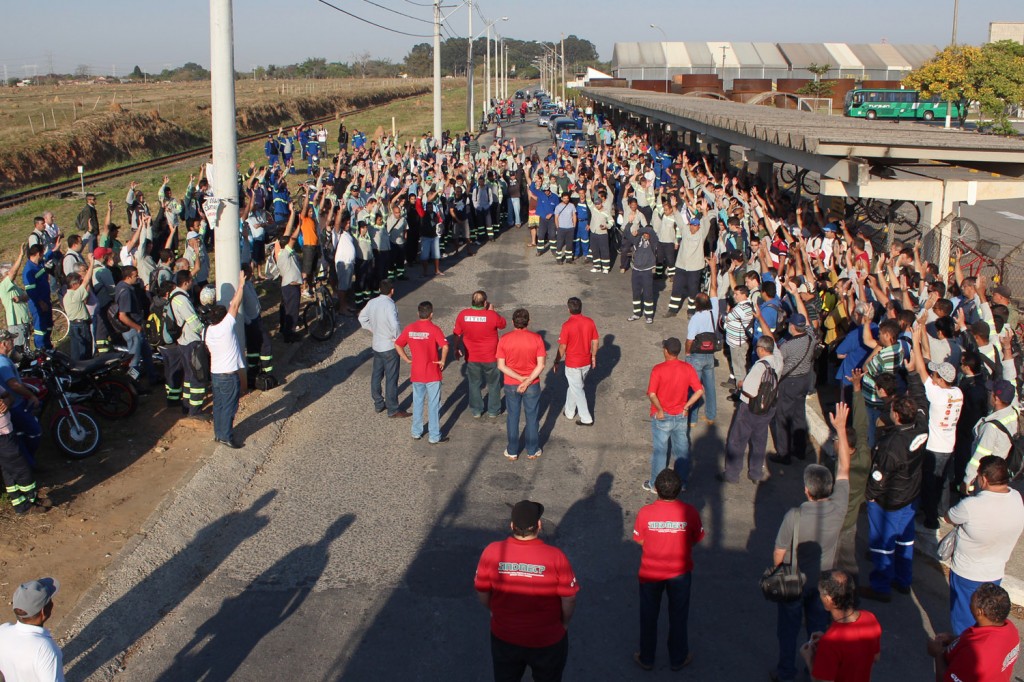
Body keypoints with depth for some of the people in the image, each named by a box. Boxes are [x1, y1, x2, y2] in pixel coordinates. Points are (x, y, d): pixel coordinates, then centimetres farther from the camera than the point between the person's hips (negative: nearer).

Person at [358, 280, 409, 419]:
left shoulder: (372, 303, -1)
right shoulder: (390, 305, -24)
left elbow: (362, 317, 14)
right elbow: (395, 325, -35)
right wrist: (398, 338, -19)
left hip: (376, 345, 7)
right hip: (390, 347, -7)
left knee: (376, 376, 18)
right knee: (391, 379, 1)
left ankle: (378, 404, 31)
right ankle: (393, 411, 8)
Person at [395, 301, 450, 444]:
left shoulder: (410, 329, -1)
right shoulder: (434, 329, -16)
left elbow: (397, 345, 2)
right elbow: (445, 346, -27)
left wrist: (407, 359, 7)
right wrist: (442, 361, -13)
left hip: (416, 374, 4)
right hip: (432, 374, -4)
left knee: (417, 402, 19)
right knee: (434, 405, 5)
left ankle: (416, 432, 28)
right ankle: (434, 436, 11)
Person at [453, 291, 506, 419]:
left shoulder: (462, 315, -13)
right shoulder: (492, 316, -21)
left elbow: (457, 334, 0)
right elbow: (503, 324, -1)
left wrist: (457, 348, 15)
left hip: (471, 357, 2)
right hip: (490, 358, -2)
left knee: (473, 384, 19)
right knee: (493, 384, 18)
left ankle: (476, 411, 28)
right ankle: (493, 411, 27)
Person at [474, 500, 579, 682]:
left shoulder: (492, 552, -19)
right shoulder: (555, 557, -24)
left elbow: (482, 592, -6)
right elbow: (569, 599, -15)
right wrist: (564, 623, 6)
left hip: (504, 636, 2)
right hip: (548, 639, -2)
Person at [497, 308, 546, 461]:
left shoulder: (504, 340, -11)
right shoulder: (536, 339, -13)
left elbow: (501, 366, -13)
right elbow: (541, 365, -15)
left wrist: (520, 378, -13)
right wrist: (527, 381, -15)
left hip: (511, 385, 1)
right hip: (532, 385, 0)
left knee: (512, 418, 15)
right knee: (532, 418, 14)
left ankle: (512, 452, 24)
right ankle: (532, 451, 26)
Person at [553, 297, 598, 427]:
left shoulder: (567, 325, -22)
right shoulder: (590, 322, -7)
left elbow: (562, 347, -16)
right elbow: (595, 341, 2)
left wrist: (556, 362, -3)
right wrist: (593, 357, 17)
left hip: (573, 364, -6)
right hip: (587, 362, 6)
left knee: (577, 390, 8)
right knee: (573, 386, 25)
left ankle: (586, 419, 13)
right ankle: (569, 411, 40)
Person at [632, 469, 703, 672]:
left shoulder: (645, 513, -22)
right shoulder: (689, 512, -21)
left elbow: (640, 541, -7)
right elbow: (696, 539, -5)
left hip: (650, 572, 0)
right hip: (680, 572, 0)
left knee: (648, 616, 20)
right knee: (678, 617, 21)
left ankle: (646, 659, 36)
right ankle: (678, 659, 37)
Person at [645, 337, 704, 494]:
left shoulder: (658, 369, -19)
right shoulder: (688, 368, -7)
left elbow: (651, 394, -25)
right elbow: (699, 391, -8)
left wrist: (660, 410, -13)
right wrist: (686, 406, -1)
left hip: (662, 417, -3)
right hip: (681, 416, 3)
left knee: (659, 450, 10)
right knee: (682, 449, 16)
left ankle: (655, 484, 20)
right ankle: (682, 482, 28)